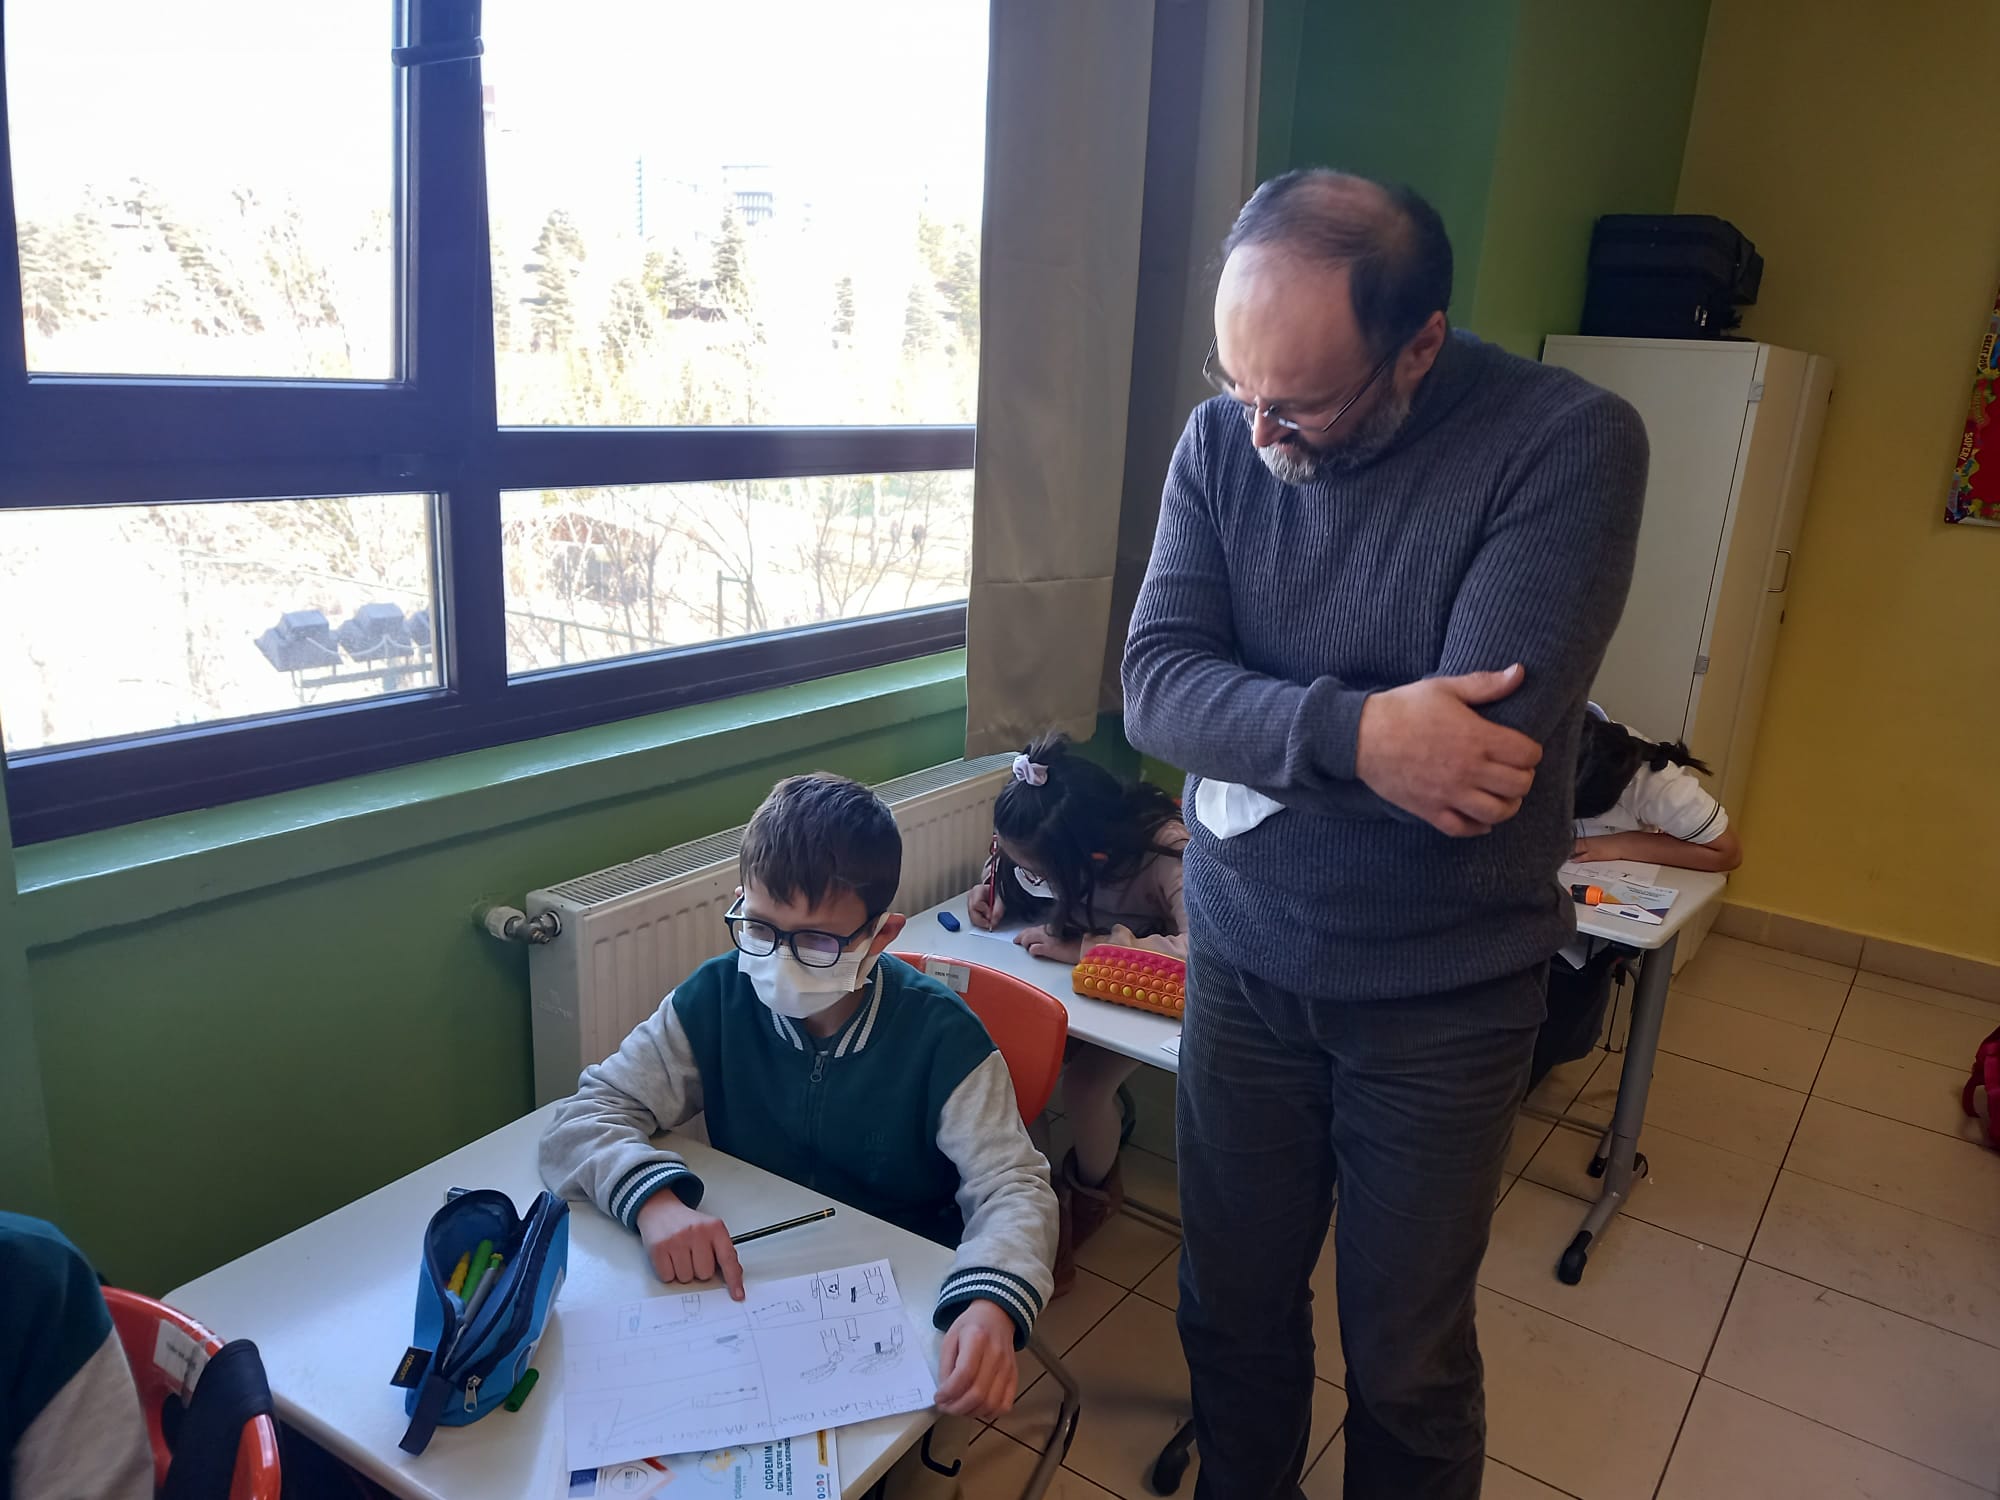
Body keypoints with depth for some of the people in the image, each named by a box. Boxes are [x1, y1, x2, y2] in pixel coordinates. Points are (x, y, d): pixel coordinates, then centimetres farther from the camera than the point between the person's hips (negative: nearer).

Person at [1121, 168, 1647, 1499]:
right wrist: (1350, 731, -29)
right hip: (1242, 961, 3)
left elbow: (1486, 751, -26)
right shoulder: (1224, 439, -5)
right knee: (1235, 1313, 19)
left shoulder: (1569, 443, -17)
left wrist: (1247, 741, -16)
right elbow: (1155, 688, -12)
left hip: (1441, 996, -3)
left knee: (1408, 1366, 14)